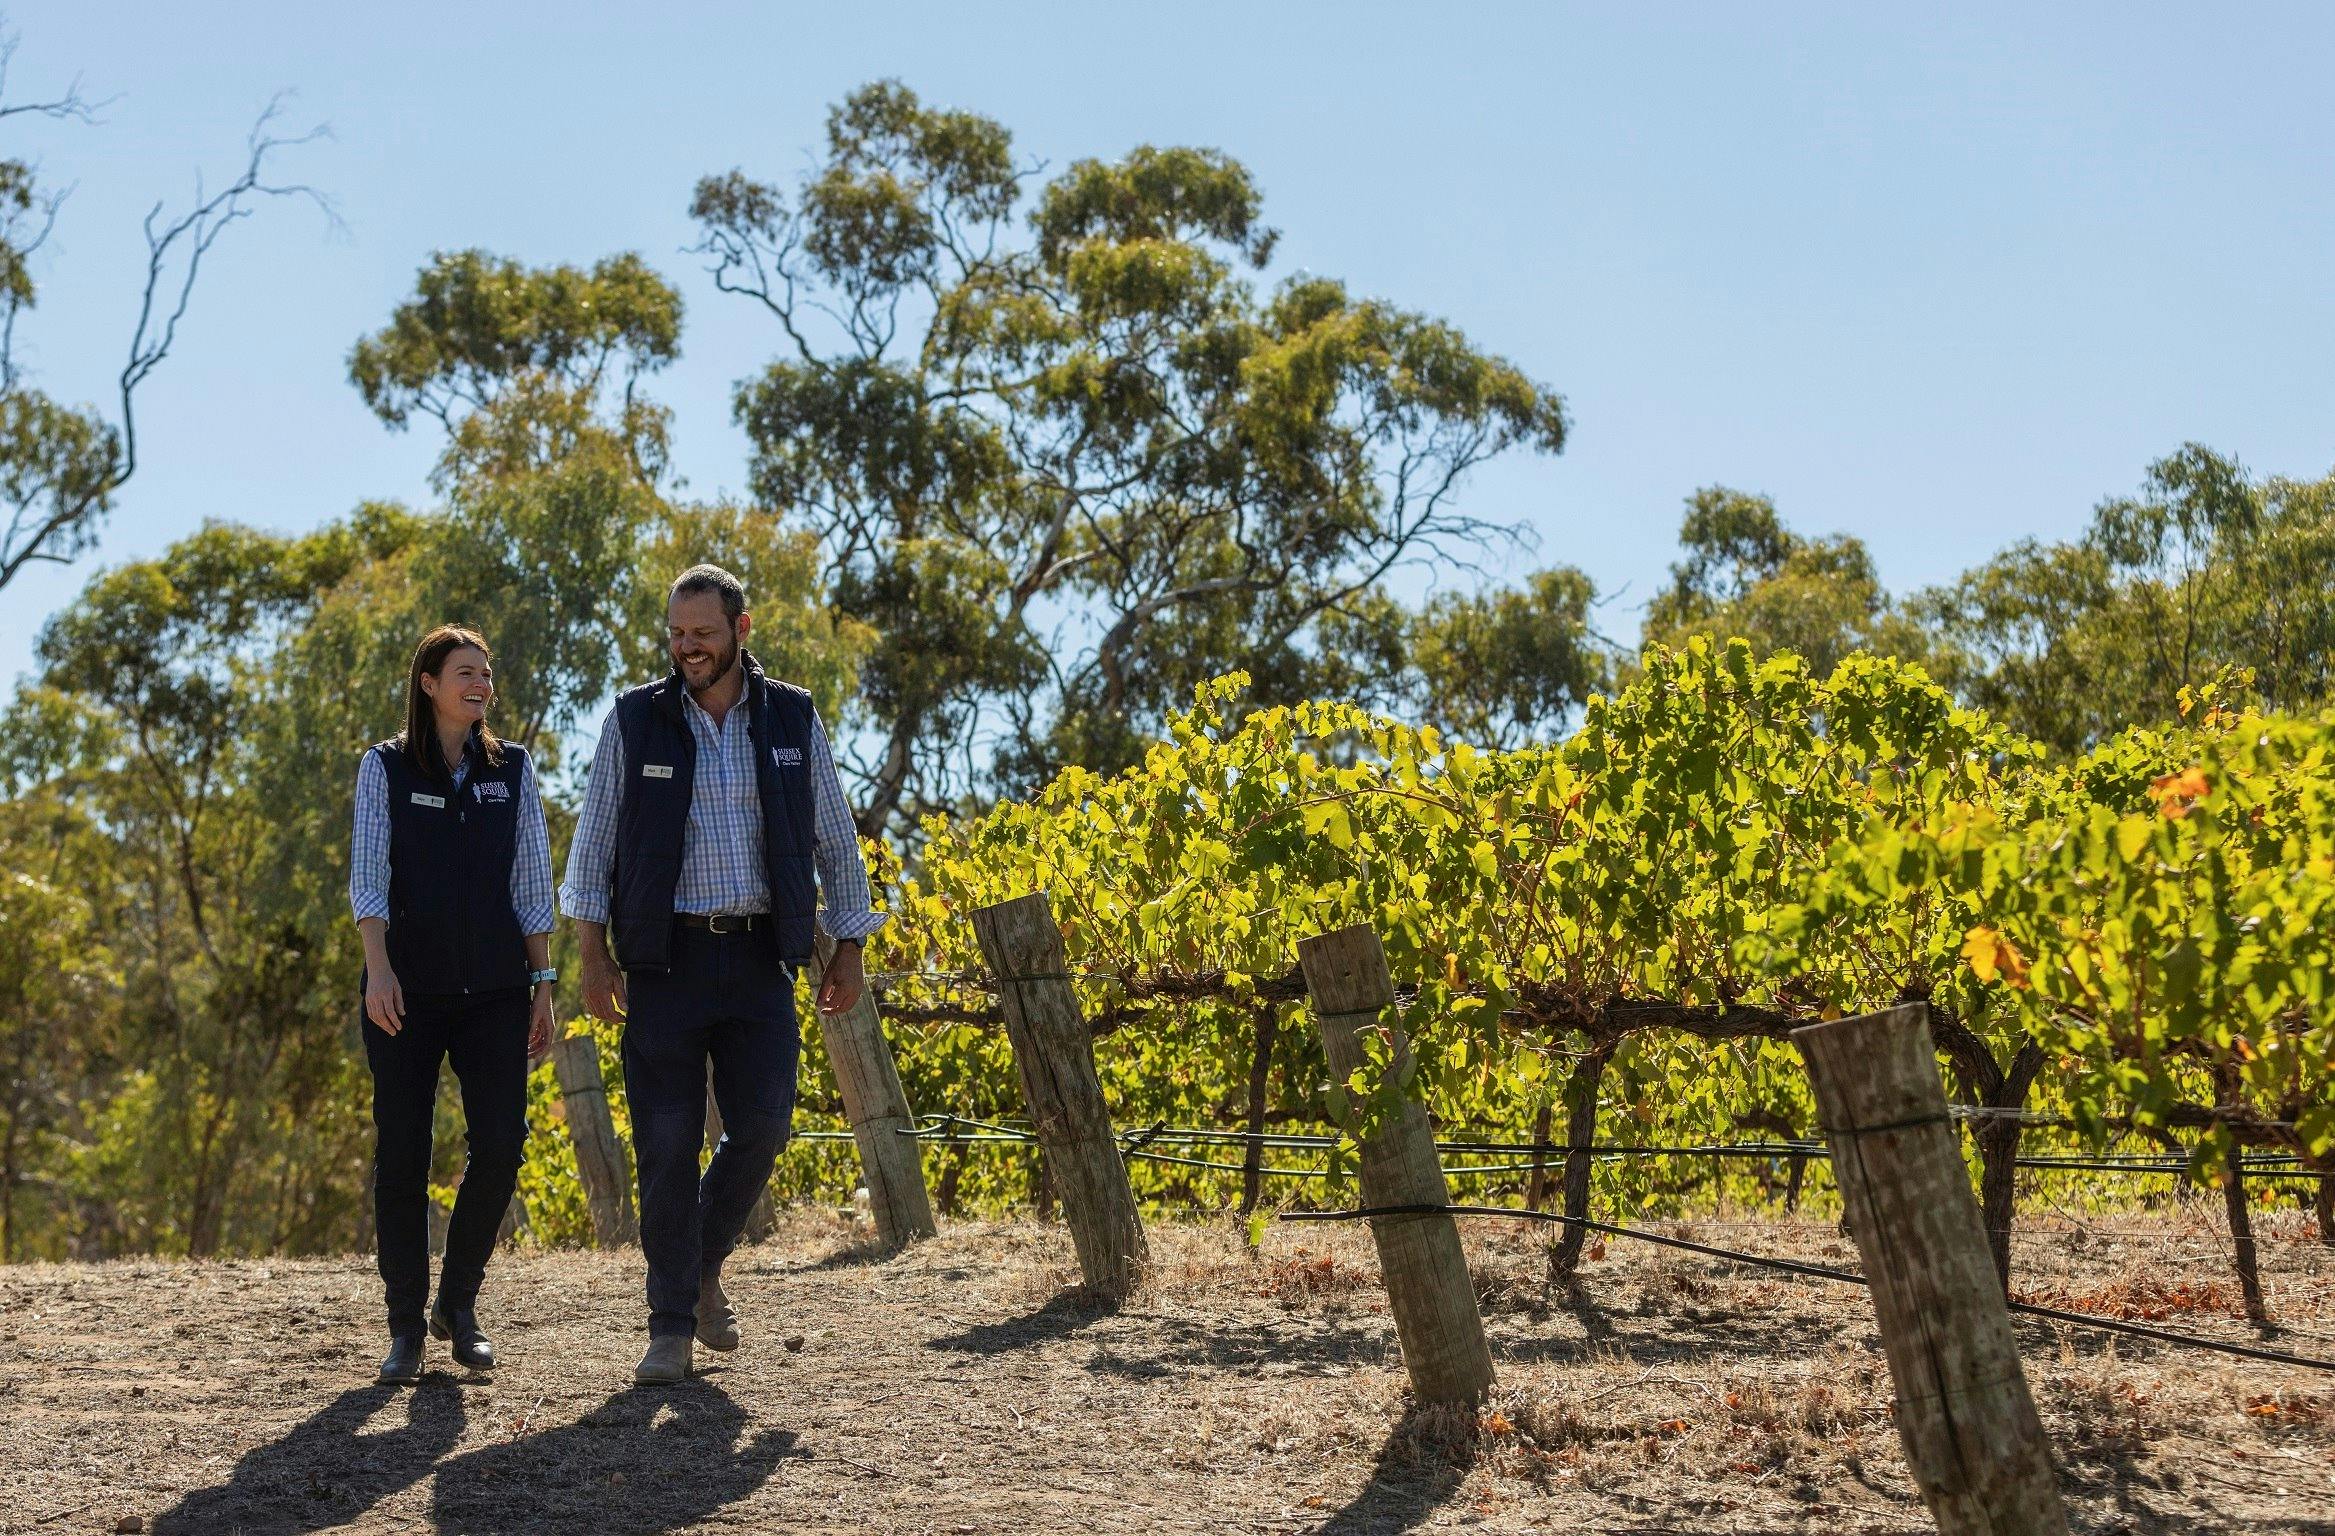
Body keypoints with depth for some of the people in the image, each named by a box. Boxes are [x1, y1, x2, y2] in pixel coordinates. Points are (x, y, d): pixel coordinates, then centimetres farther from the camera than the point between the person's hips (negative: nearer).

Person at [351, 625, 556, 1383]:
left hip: (494, 988, 2)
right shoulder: (386, 767, 3)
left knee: (501, 1144, -7)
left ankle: (458, 1304, 14)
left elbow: (532, 885, 10)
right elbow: (368, 874, -6)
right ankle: (406, 1327, 10)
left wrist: (542, 983, 4)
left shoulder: (512, 769, 9)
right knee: (401, 1155, -1)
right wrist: (378, 967, -20)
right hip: (408, 991, -2)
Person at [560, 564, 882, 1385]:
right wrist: (594, 951, -4)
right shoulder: (635, 720, 3)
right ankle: (672, 1326, 7)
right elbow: (595, 839, 4)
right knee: (667, 1144, -3)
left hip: (759, 957, 1)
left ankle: (703, 1266, 22)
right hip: (664, 956, -1)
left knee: (762, 1126, -5)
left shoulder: (792, 719, 7)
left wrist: (849, 946, 9)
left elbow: (833, 837, 12)